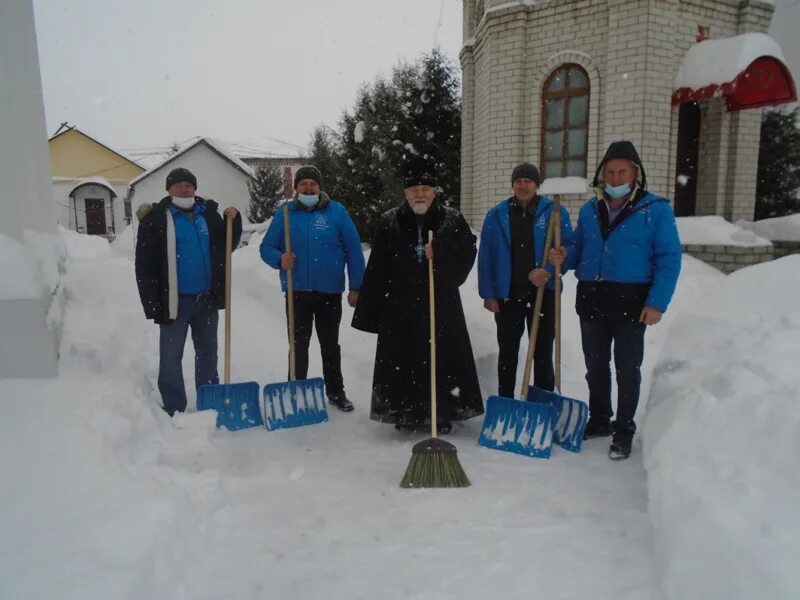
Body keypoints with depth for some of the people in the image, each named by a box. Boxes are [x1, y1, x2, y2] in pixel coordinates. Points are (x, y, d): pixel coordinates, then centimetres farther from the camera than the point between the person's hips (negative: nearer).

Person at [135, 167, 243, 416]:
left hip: (207, 299, 5)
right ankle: (174, 411, 15)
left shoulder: (208, 212, 7)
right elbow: (145, 265, -9)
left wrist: (233, 221, -1)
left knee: (208, 352, 15)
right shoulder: (156, 218, -6)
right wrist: (152, 304, -15)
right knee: (171, 356, 3)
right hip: (175, 300, -4)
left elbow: (225, 247, 16)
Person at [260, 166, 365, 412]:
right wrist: (279, 258, -18)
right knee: (299, 345, 11)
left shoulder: (337, 211, -2)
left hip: (330, 292, 0)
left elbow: (353, 250, -2)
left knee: (330, 345, 13)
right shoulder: (284, 213, 2)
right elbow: (266, 247, 5)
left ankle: (336, 392, 26)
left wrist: (355, 287, -5)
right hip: (297, 292, 1)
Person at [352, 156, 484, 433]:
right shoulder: (389, 222, 5)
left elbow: (466, 253, -1)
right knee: (404, 360, 4)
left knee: (442, 357, 1)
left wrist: (439, 253, -18)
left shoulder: (452, 220, 5)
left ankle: (444, 412, 15)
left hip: (441, 304, 0)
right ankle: (406, 412, 18)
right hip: (400, 306, 1)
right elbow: (376, 270, 1)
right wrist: (370, 311, -2)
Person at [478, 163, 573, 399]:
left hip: (543, 295, -1)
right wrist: (488, 293, -5)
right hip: (507, 295, 1)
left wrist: (549, 270, -20)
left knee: (543, 353, 9)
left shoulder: (555, 212, -1)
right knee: (507, 352, 12)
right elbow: (486, 257, 0)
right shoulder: (497, 215, 2)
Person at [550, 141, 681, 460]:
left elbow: (669, 258, -7)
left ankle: (624, 432, 20)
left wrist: (657, 303, -15)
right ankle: (598, 421, 32)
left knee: (627, 370, 6)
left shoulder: (656, 209, -4)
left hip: (631, 303, -4)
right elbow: (579, 248, 19)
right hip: (591, 300, 5)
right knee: (595, 366, 15)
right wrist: (565, 256, -5)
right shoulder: (590, 210, 10)